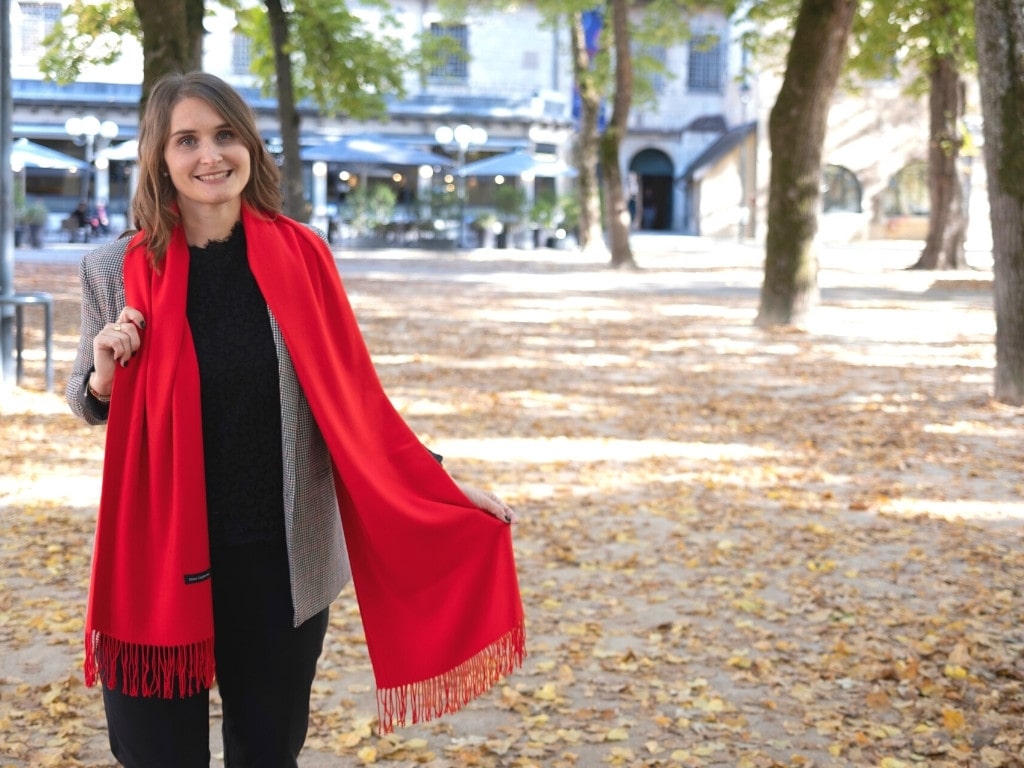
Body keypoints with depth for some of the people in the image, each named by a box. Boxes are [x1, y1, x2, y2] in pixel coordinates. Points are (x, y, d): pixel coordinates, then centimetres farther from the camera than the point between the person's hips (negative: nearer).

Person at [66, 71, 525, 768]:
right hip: (157, 559, 0)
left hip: (280, 558, 1)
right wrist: (106, 371, -14)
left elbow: (350, 395, 2)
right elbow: (90, 404, 9)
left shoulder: (301, 256, -3)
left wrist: (445, 487, -2)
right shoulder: (119, 270, -4)